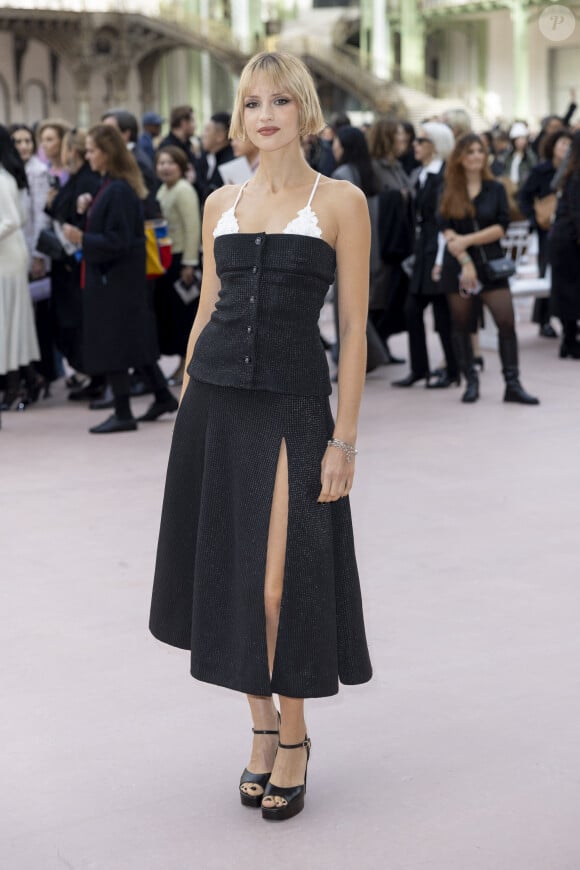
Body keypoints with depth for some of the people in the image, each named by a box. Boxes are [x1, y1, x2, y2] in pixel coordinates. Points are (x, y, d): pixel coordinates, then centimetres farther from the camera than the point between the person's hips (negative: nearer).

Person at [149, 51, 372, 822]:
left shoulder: (340, 201, -2)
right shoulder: (221, 203, 10)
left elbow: (355, 327, -4)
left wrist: (345, 438, -8)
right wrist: (186, 405, 12)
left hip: (293, 405, -4)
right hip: (215, 400, 4)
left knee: (280, 586, -6)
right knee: (228, 574, 7)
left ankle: (293, 738, 15)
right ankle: (263, 725, 24)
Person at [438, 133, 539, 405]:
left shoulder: (495, 189, 6)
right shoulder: (447, 191, 4)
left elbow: (500, 228, -4)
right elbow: (447, 232, -5)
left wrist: (467, 240, -13)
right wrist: (465, 261, -15)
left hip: (491, 265, 0)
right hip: (457, 266, 0)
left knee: (507, 322, -10)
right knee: (461, 326, 4)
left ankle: (512, 385, -7)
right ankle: (471, 382, 14)